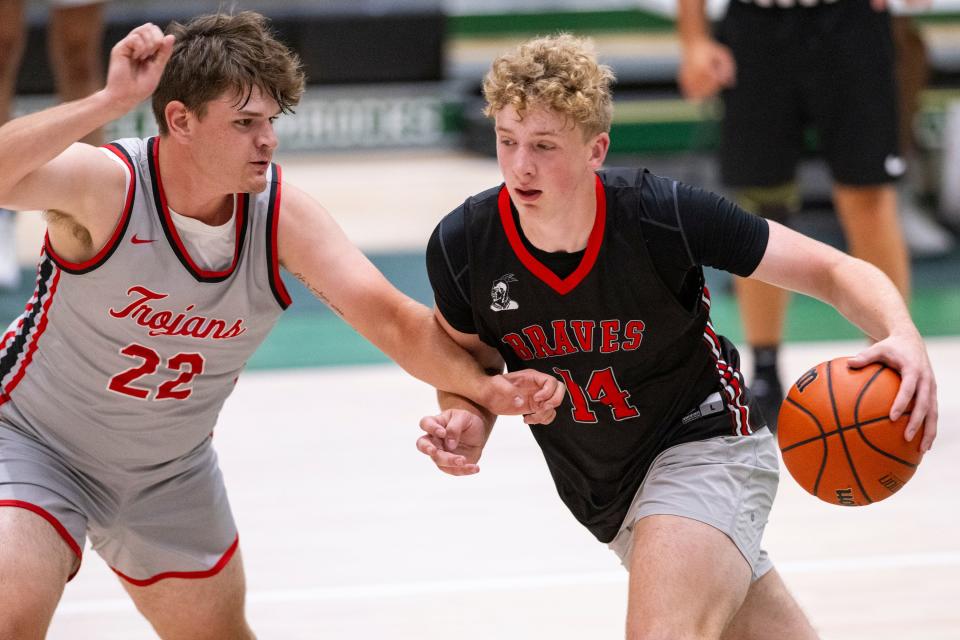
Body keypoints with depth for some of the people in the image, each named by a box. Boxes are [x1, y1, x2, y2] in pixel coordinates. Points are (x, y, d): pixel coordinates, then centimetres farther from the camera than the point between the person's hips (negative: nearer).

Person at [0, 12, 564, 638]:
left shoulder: (283, 215, -18)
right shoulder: (105, 183, -29)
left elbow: (392, 319, -17)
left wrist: (484, 387, -32)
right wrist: (111, 102, -57)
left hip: (171, 470, 5)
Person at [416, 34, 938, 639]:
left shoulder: (663, 214, -26)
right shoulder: (460, 246, -17)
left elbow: (835, 271, -18)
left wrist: (904, 338, -38)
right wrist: (466, 421, -19)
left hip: (705, 445, -5)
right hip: (602, 492, 5)